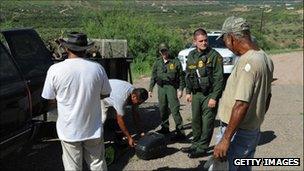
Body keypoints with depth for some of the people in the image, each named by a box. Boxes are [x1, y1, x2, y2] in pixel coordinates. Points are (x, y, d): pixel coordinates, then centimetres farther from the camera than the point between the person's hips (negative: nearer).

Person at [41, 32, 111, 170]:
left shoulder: (55, 70, -14)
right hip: (93, 128, 1)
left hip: (69, 130, -1)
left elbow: (49, 98, -4)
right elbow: (105, 94, 2)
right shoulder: (97, 68, -10)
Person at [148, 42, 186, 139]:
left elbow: (181, 77, 2)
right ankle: (165, 127, 26)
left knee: (174, 109, -10)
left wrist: (180, 89, -4)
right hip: (161, 88, 4)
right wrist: (150, 89, 12)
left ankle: (180, 130, -5)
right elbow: (153, 77, 15)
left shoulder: (175, 62, -1)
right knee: (163, 109, 11)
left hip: (171, 87, -4)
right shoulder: (157, 63, 10)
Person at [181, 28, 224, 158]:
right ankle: (195, 145, 28)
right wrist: (188, 92, 13)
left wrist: (214, 97, -16)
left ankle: (202, 148, 13)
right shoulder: (191, 55, 8)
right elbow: (188, 75, 17)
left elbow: (219, 78, -13)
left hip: (209, 94, -5)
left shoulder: (214, 56, -10)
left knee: (207, 123, 0)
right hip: (196, 93, 6)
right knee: (196, 120, 13)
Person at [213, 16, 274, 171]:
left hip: (238, 133, -9)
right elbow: (267, 96, 15)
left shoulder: (247, 62, -23)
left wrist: (225, 140, -25)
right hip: (254, 131, 9)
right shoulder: (265, 58, 6)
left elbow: (241, 105, -29)